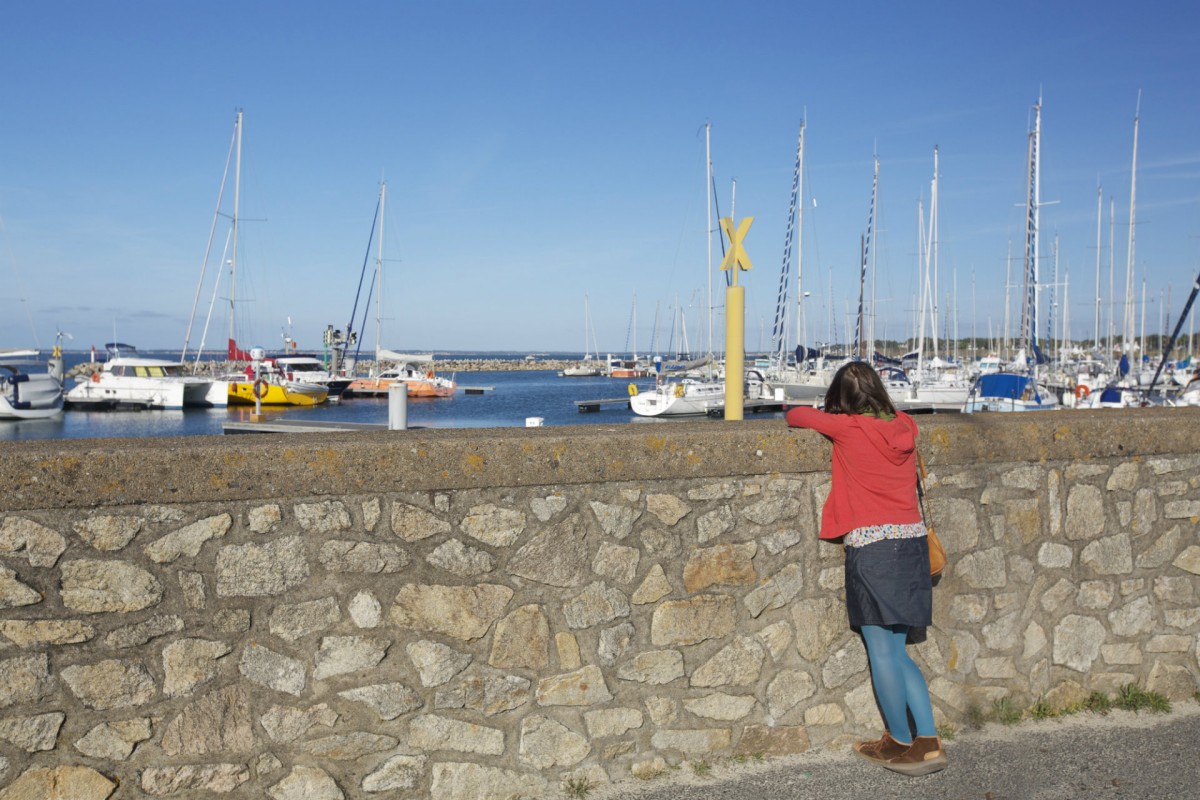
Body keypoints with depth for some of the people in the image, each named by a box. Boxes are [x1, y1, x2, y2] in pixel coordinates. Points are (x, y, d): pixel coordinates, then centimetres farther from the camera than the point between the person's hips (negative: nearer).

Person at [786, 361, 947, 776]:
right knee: (897, 652, 15)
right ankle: (929, 742, 14)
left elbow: (796, 415, 6)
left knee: (882, 651, 5)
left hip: (872, 545, -6)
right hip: (912, 543, 6)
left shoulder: (847, 428, -7)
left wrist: (818, 416, 25)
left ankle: (902, 745, 14)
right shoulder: (904, 426, 8)